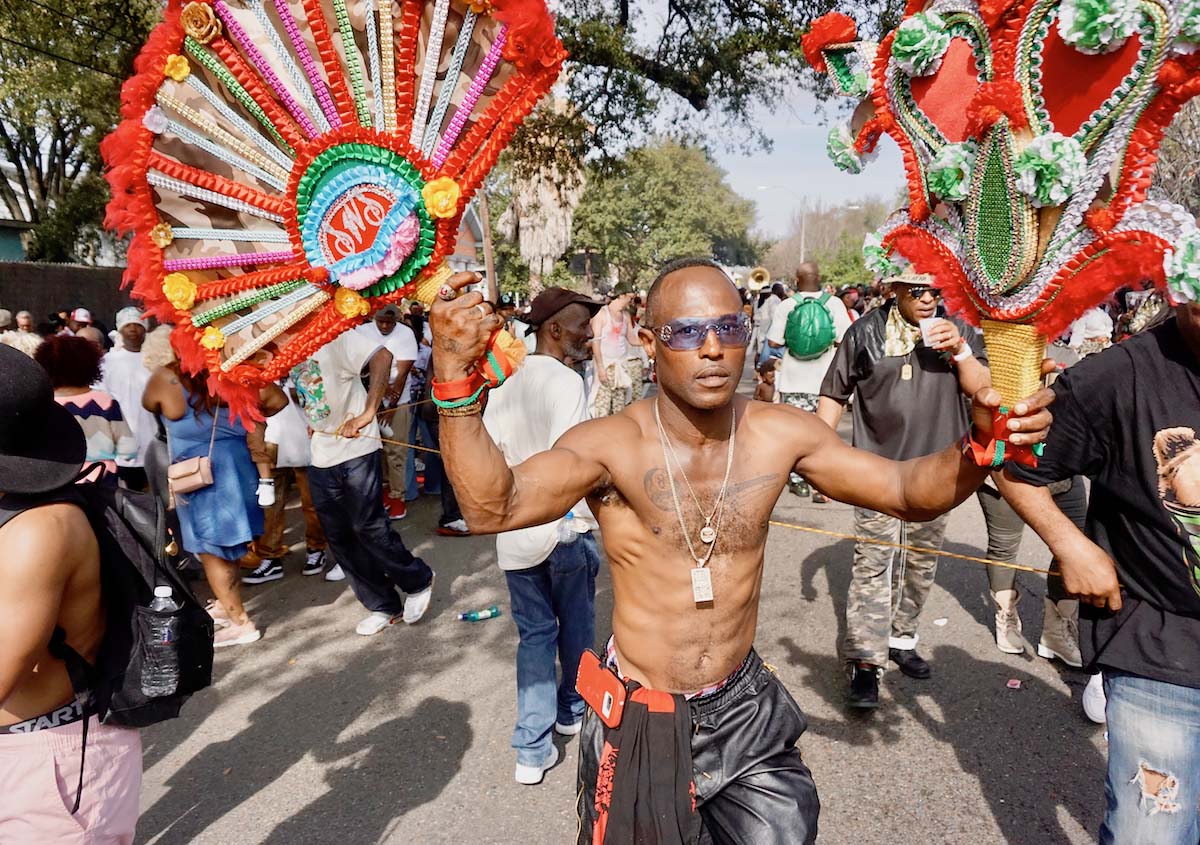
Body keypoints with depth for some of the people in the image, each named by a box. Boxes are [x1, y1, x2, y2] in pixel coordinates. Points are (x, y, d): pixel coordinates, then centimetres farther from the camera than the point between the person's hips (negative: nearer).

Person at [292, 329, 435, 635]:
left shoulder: (331, 335, -13)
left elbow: (382, 356, -28)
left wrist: (367, 413, -33)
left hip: (355, 451, -7)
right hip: (319, 457, 7)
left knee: (368, 529, -5)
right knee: (339, 537, 9)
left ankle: (418, 581, 19)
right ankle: (383, 606, 22)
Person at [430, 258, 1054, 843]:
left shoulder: (780, 434, -9)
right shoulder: (612, 444, -19)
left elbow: (909, 491, -3)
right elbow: (495, 507, -32)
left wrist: (979, 445, -23)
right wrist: (454, 378, -45)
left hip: (744, 710, 3)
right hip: (640, 721, -2)